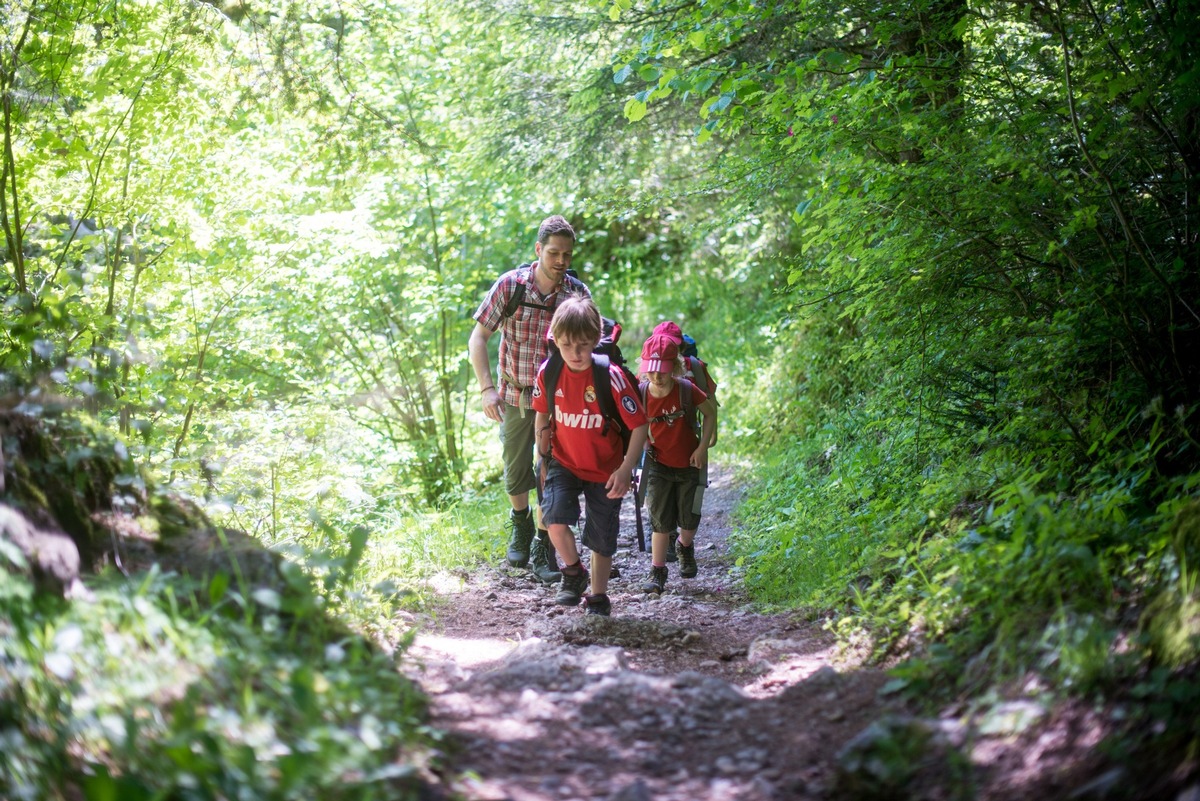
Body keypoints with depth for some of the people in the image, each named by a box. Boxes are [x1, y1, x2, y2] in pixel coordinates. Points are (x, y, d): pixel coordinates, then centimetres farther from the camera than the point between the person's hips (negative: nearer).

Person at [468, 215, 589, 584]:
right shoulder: (510, 285, -13)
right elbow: (478, 338, -9)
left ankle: (544, 547, 9)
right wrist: (487, 388, -20)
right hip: (515, 396, 0)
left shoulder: (578, 293, -10)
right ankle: (521, 523, 40)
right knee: (516, 475, 9)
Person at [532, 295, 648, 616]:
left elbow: (639, 425, -18)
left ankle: (597, 597, 31)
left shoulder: (611, 377, -24)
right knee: (555, 519, -21)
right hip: (564, 462, 2)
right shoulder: (548, 373, -14)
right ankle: (574, 573, 7)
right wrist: (543, 456, 10)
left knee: (602, 538, 8)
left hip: (605, 469, -2)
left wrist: (626, 469, -22)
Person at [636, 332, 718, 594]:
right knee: (661, 520, -5)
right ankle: (657, 571, 3)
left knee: (689, 519, 11)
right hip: (659, 464, 0)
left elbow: (710, 413, -4)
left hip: (689, 464, 0)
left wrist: (702, 447, -10)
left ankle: (685, 547, 44)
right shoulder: (641, 393, -15)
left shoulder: (686, 390, -18)